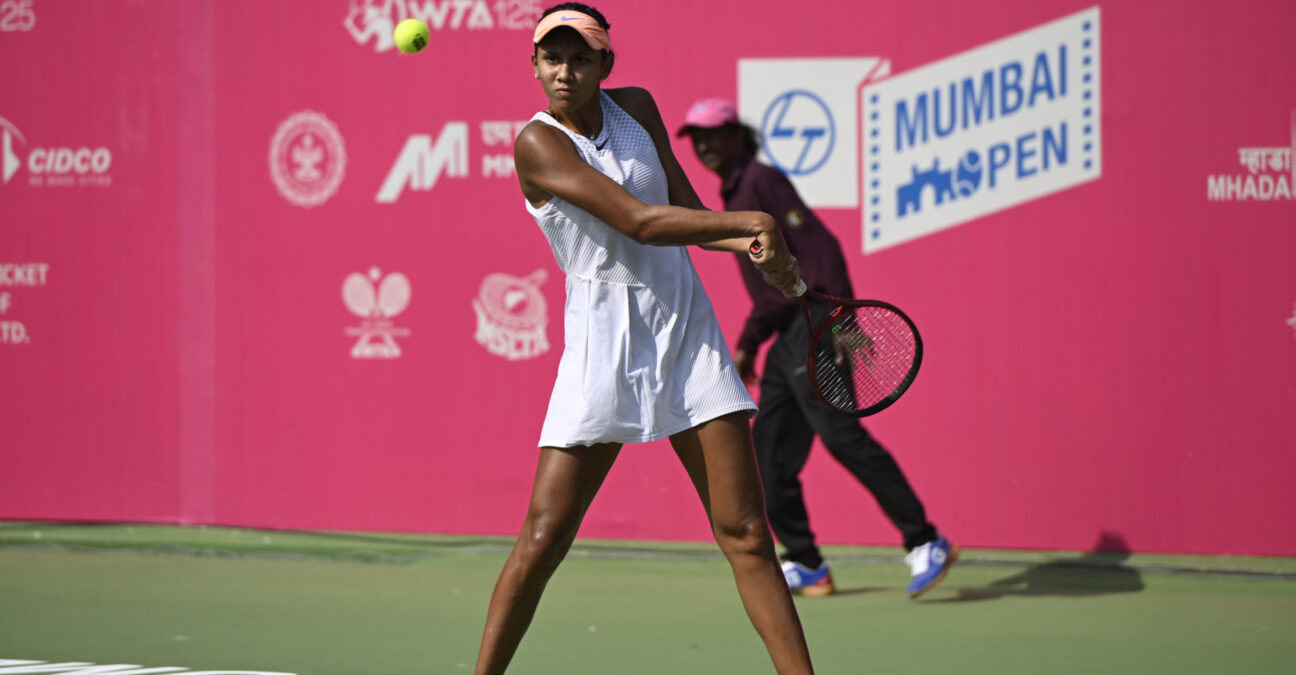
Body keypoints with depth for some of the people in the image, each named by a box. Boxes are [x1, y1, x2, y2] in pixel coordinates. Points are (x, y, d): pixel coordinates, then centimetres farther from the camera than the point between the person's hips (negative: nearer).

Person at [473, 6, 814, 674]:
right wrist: (746, 221, -19)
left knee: (745, 534, 0)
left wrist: (754, 246, -4)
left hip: (687, 333, 4)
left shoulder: (636, 108, 7)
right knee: (543, 539, -6)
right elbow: (639, 222, -19)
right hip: (604, 342, -4)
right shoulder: (538, 143, -11)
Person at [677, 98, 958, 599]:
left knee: (840, 433, -19)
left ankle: (926, 543, -19)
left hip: (815, 326, -10)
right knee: (770, 451, 8)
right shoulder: (733, 195, 21)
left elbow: (820, 247, -18)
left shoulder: (762, 181, -8)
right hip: (788, 336, 10)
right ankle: (805, 566, 14)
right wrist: (747, 345, 27)